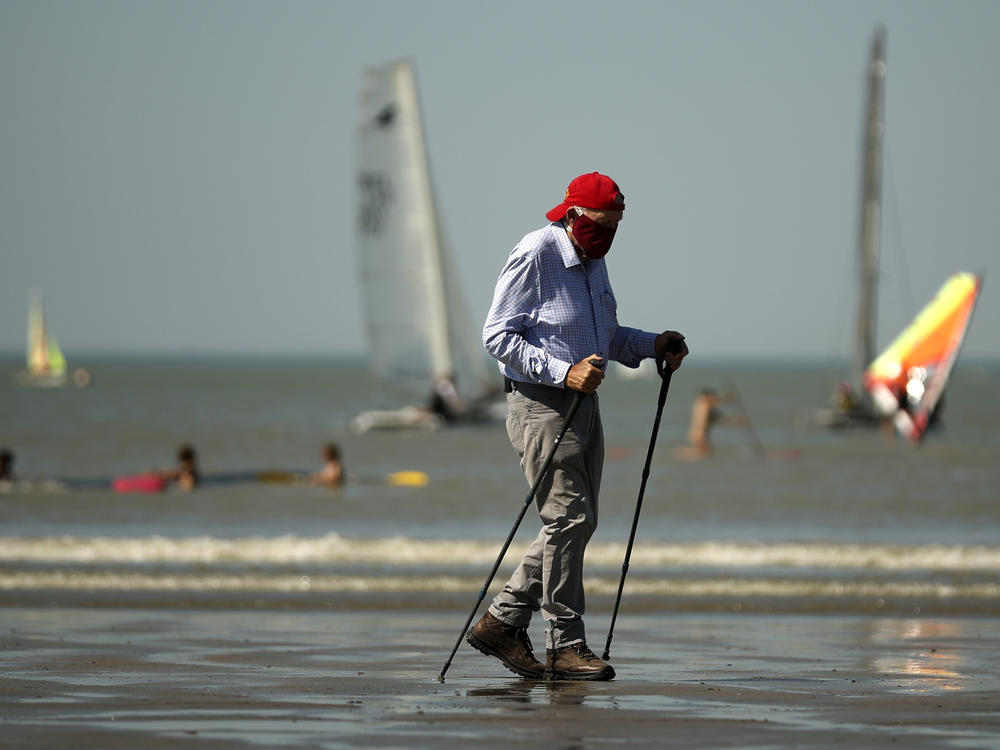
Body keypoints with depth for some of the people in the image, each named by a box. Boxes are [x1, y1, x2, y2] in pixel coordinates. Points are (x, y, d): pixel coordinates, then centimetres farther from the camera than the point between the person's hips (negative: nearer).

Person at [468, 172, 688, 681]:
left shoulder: (593, 261, 14)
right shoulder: (534, 256, -12)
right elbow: (498, 337, -16)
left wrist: (652, 345, 8)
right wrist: (563, 372, -25)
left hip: (583, 403, 9)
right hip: (540, 404, -9)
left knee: (577, 522, 8)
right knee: (568, 517, -13)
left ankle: (502, 622, 16)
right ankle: (565, 647, -10)